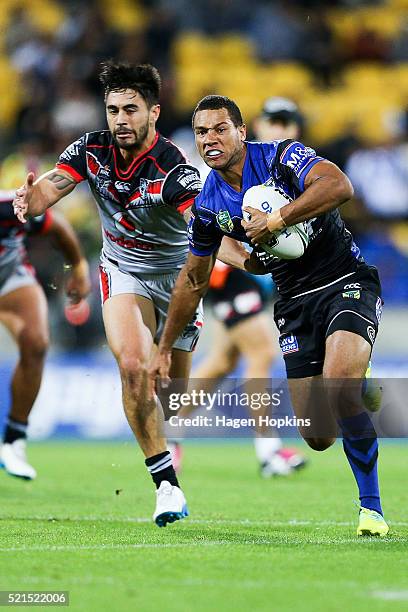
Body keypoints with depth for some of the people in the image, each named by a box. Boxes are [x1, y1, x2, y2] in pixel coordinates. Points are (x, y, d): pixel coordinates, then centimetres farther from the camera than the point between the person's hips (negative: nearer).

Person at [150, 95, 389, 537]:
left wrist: (275, 220, -28)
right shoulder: (207, 207, 4)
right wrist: (164, 348, 21)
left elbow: (340, 186, -29)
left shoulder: (282, 157, -11)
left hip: (346, 281, -5)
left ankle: (371, 507, -14)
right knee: (317, 436, -5)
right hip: (293, 302, 5)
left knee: (338, 386, -30)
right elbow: (193, 279, 17)